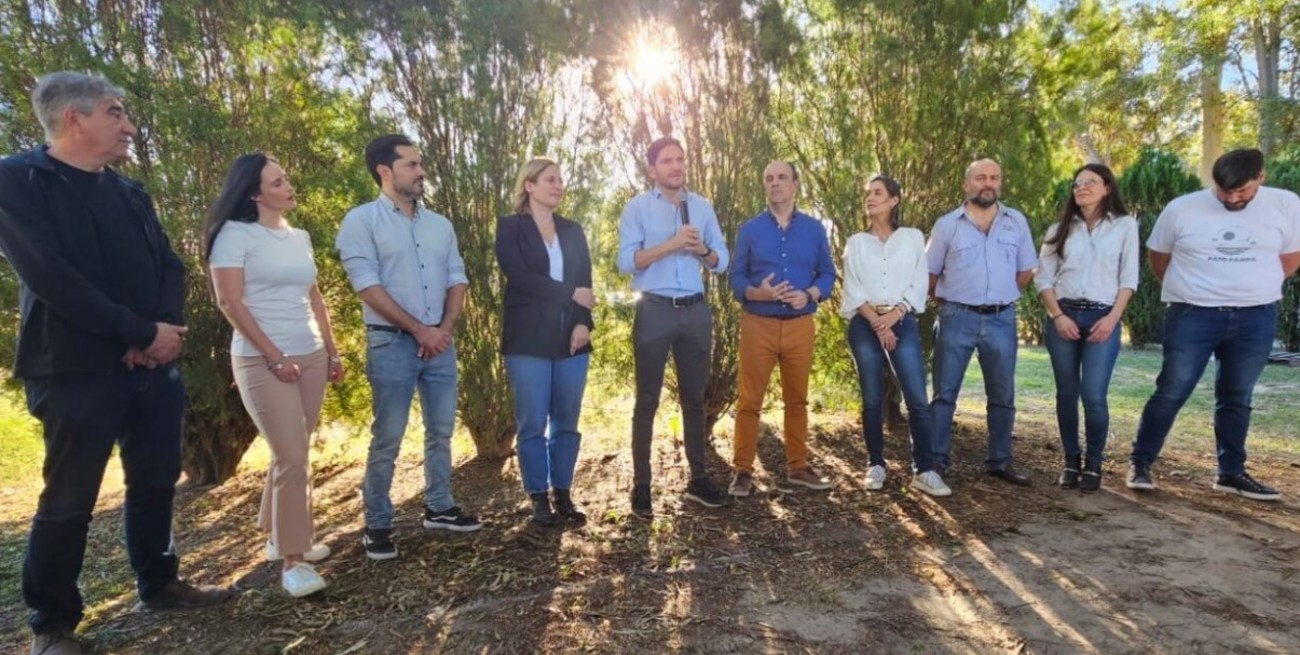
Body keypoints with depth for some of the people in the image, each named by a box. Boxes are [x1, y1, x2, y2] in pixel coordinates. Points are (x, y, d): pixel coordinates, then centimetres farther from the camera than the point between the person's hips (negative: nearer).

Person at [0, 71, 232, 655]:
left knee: (156, 482, 14)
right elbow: (51, 277, -18)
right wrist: (142, 333, -17)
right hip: (76, 371, -6)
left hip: (153, 367, 6)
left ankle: (159, 584, 31)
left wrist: (167, 327, -10)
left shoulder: (130, 194, 15)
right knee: (68, 501, 4)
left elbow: (168, 266, 9)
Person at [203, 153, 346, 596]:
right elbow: (229, 301, -11)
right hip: (262, 360, -6)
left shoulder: (300, 238, 14)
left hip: (310, 356, 6)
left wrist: (331, 351, 12)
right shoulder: (235, 234, -5)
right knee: (292, 457, -9)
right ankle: (292, 560, 2)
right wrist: (274, 356, -13)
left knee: (294, 454, 11)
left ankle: (279, 536, 28)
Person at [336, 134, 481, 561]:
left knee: (441, 431, 12)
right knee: (387, 439, 1)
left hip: (441, 342, 6)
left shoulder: (439, 224, 12)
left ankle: (439, 508, 27)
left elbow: (457, 279, 10)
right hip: (391, 343, -5)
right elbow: (368, 287, -13)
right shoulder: (361, 221, -5)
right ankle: (377, 525, 14)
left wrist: (444, 329, -5)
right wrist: (419, 330, -13)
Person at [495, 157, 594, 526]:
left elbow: (586, 282, 9)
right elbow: (519, 276, -10)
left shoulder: (573, 231, 16)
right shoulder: (510, 228, 4)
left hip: (571, 337, 4)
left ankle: (563, 495, 16)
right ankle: (539, 498, 12)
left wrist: (584, 322, -8)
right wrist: (570, 294, -10)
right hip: (529, 340, -4)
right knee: (533, 423, 0)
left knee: (566, 422, 6)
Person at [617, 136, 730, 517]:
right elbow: (626, 261, -12)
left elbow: (722, 262, 10)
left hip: (696, 311, 4)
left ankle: (698, 479, 23)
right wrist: (671, 244, -20)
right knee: (647, 400, 3)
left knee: (694, 397, 12)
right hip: (654, 311, -4)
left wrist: (702, 250, -11)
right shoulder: (637, 208, -1)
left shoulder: (702, 207, 11)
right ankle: (641, 485, 12)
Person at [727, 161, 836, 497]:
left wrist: (809, 295, -12)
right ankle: (743, 470, 7)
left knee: (797, 399, 11)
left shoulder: (814, 228, 8)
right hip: (758, 324, -1)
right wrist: (757, 292, -19)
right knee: (750, 400, 0)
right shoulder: (749, 229, 4)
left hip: (800, 325, 2)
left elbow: (827, 273, 8)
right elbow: (736, 276, 1)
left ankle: (798, 466, 23)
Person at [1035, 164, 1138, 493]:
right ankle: (1071, 461, 17)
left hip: (1102, 318, -2)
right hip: (1063, 317, 2)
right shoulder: (1060, 229, 9)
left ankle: (1093, 465, 7)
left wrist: (1112, 318, -9)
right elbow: (1043, 277, 5)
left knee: (1094, 396, -9)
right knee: (1067, 393, 6)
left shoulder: (1125, 225, 5)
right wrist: (1057, 316, -7)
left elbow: (1128, 278, 2)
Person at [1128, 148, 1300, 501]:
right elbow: (1157, 257, 8)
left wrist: (1256, 287, 10)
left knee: (1236, 396, 12)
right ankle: (1140, 463, 6)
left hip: (1256, 317, 3)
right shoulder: (1182, 208, -5)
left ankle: (1232, 472, 23)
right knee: (1172, 392, -3)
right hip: (1193, 315, -2)